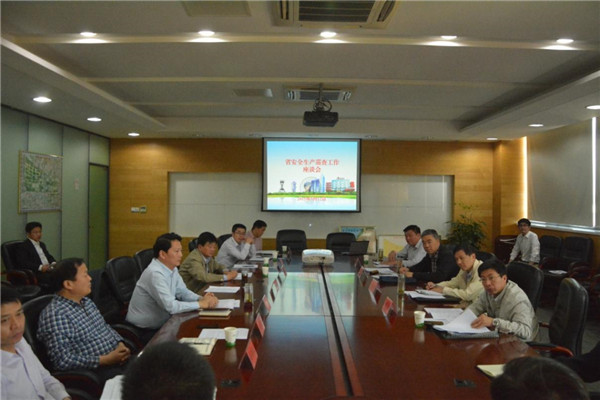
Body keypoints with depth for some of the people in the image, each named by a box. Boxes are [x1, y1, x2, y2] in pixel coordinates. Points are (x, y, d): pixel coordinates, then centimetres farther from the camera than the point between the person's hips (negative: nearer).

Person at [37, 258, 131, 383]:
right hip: (97, 371, -8)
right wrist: (105, 360, -18)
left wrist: (120, 344, 3)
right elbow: (63, 361, -18)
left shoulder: (87, 301, 12)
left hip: (117, 358, 8)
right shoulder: (54, 315, -15)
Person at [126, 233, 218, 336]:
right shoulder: (155, 274, -26)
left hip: (161, 323, 8)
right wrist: (200, 304, -23)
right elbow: (170, 306, -31)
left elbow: (182, 292, 8)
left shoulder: (172, 268, 2)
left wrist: (201, 299, -11)